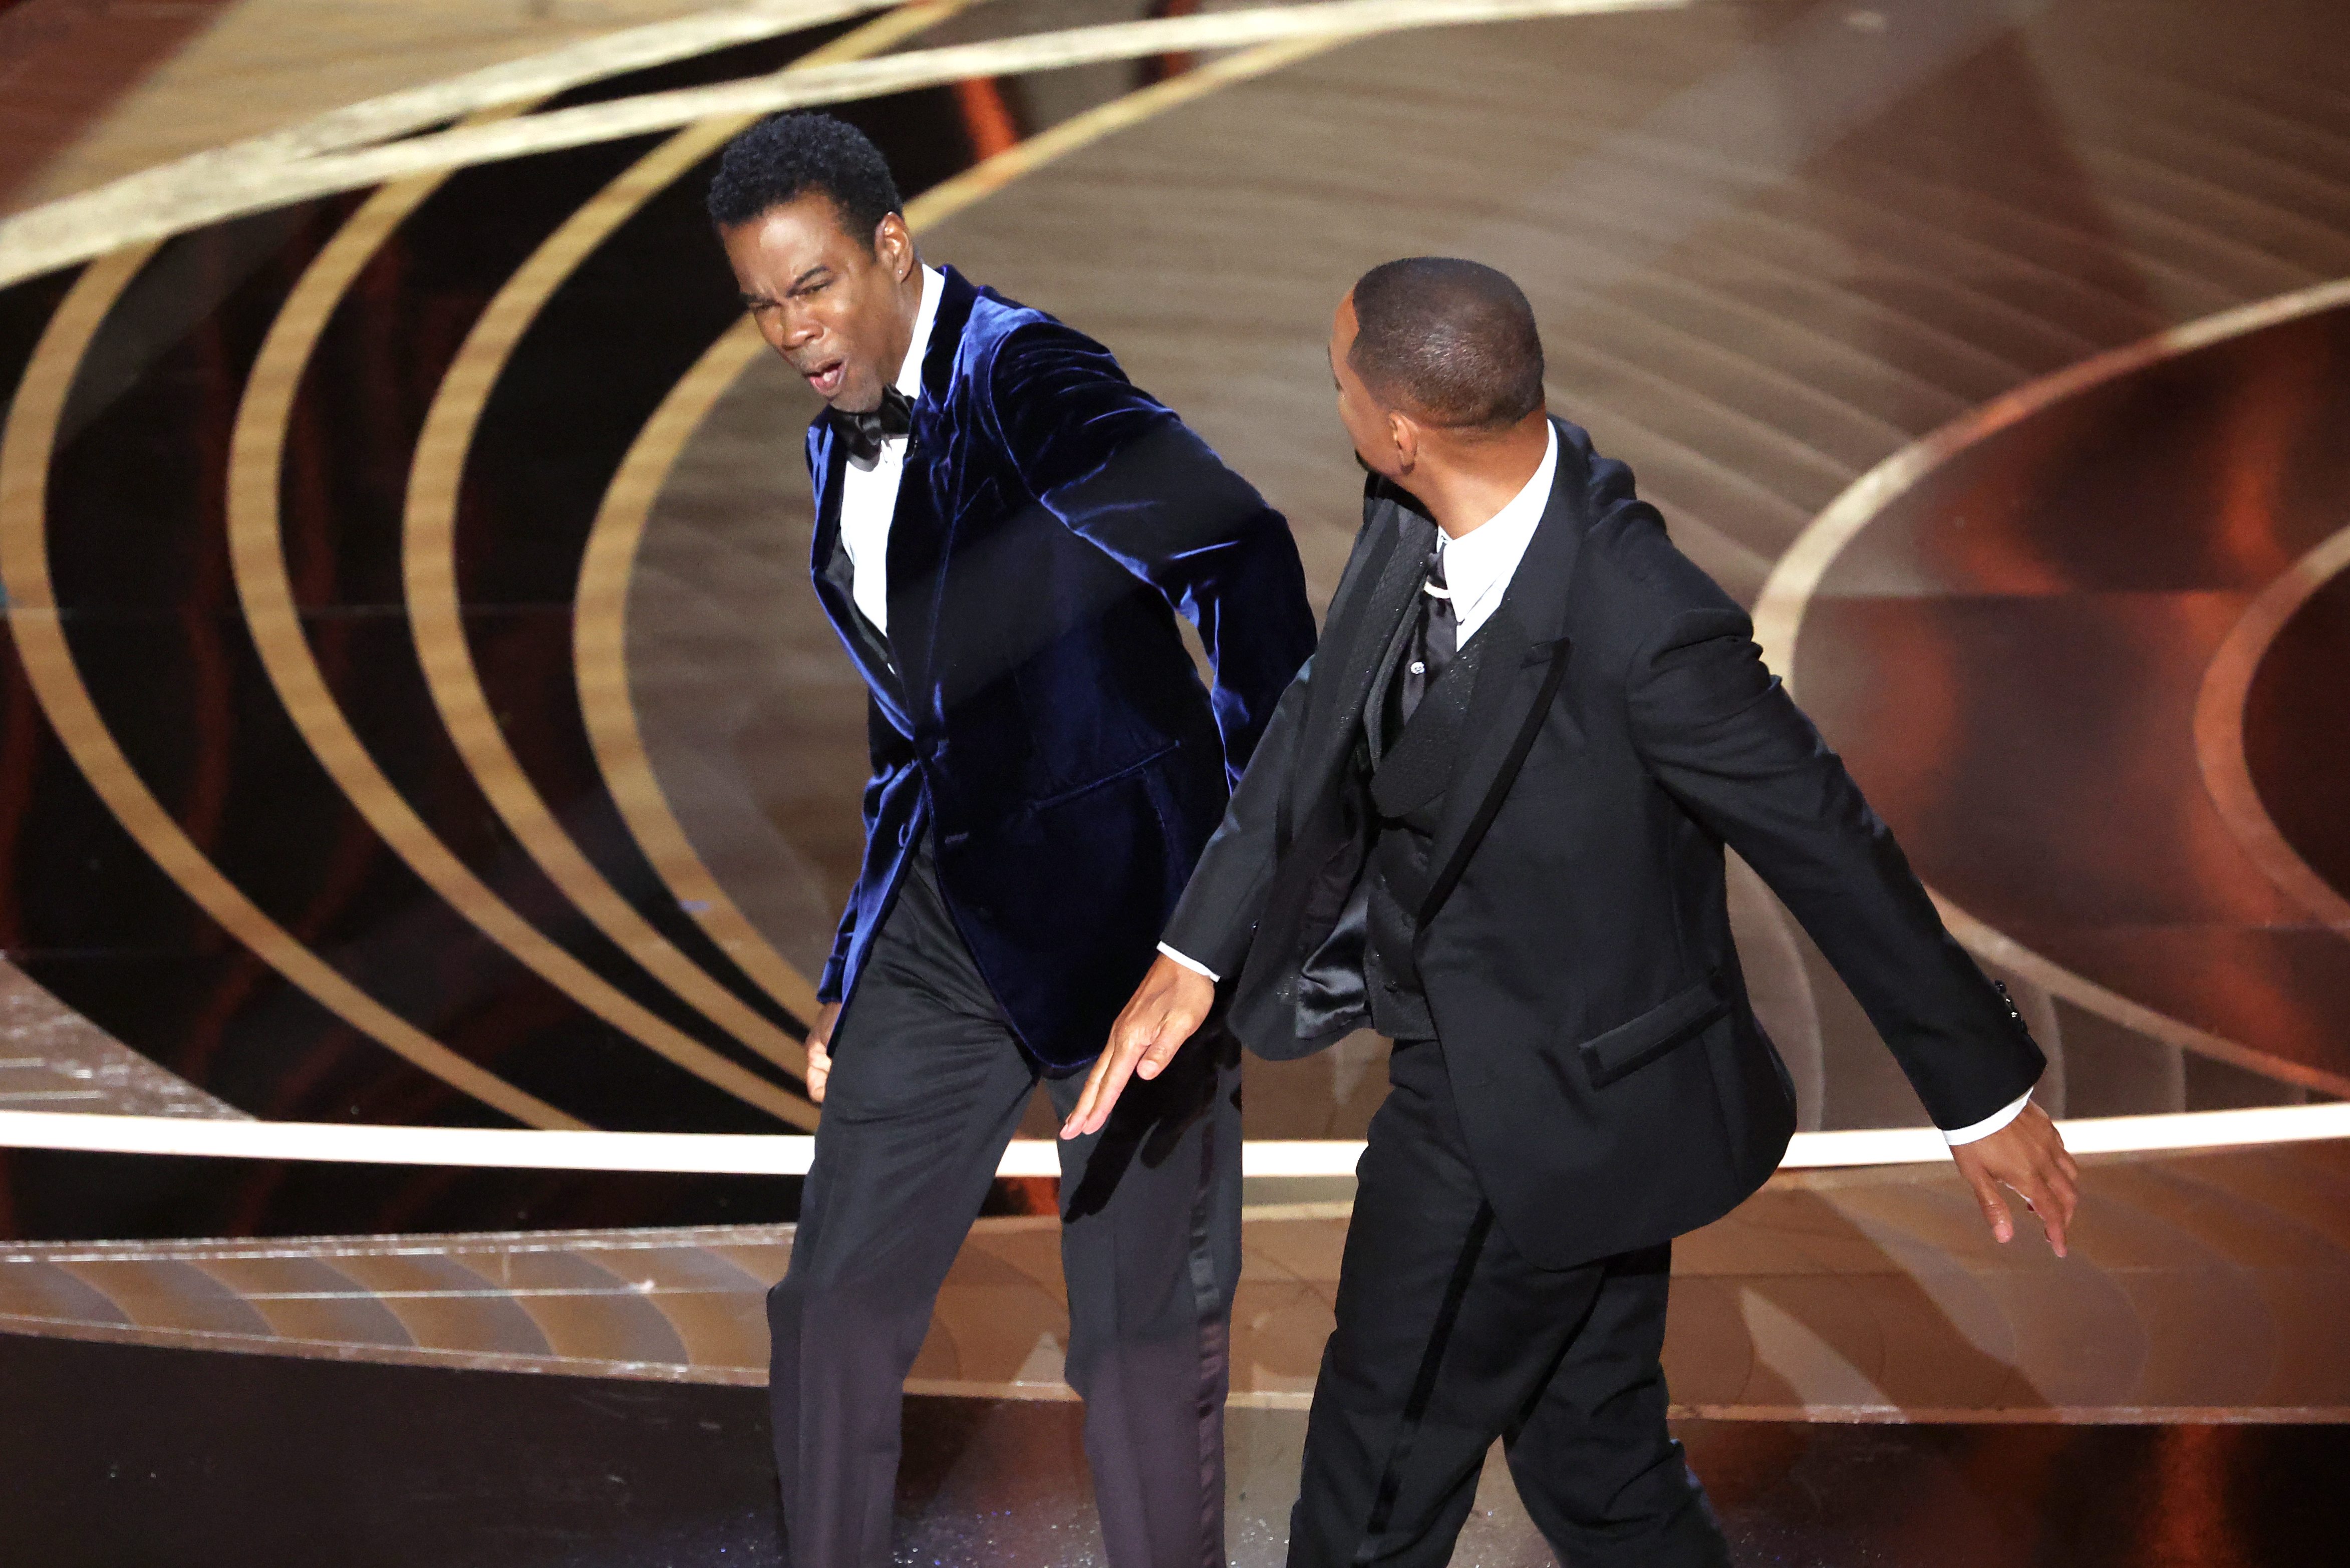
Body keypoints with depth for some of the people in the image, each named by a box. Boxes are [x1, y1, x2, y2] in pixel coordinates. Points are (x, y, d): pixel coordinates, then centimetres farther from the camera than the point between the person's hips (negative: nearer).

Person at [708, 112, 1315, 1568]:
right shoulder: (844, 444, 12)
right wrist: (855, 971, 18)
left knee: (1144, 1334, -2)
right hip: (952, 909, 8)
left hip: (1117, 899, -8)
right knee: (838, 1302, 7)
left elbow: (1238, 549, -28)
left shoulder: (1024, 380, -15)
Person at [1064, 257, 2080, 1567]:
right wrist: (1196, 953, -1)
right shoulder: (1419, 527, -9)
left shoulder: (1645, 631, -33)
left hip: (1552, 1109, -8)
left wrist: (1986, 1092, -13)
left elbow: (1829, 849, -23)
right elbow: (1326, 720, 5)